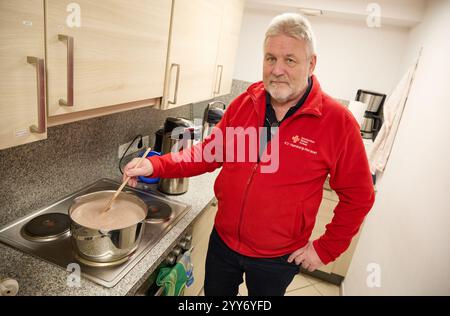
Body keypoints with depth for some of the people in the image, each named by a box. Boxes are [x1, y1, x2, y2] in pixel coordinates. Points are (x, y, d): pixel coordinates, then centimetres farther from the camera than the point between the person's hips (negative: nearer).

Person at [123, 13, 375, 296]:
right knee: (214, 293, 24)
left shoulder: (338, 122, -16)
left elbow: (359, 196, -9)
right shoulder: (244, 103, -5)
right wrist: (155, 166, -9)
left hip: (277, 259, -3)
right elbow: (211, 151, 2)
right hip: (223, 241, 4)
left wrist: (325, 249, -6)